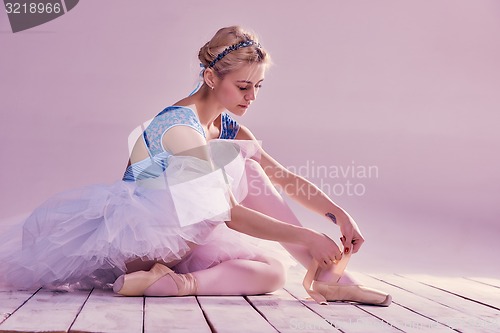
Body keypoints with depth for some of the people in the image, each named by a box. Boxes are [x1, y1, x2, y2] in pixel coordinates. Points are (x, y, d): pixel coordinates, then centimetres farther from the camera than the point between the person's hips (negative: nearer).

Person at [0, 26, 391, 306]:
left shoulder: (228, 127, 6)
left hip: (173, 236, 9)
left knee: (272, 271, -11)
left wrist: (339, 214, -13)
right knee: (243, 168, -23)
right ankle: (324, 274, -25)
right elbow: (227, 212, -30)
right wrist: (307, 236, -31)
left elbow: (285, 178, 2)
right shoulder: (180, 126, -23)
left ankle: (171, 281, -27)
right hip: (139, 230, -9)